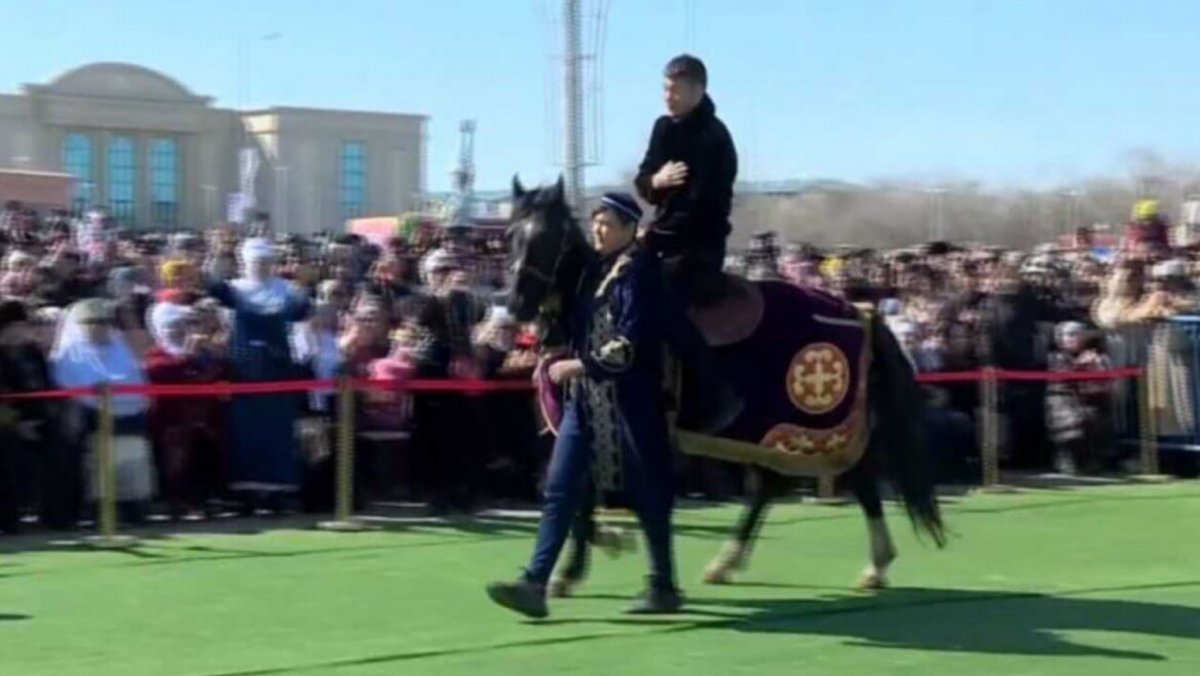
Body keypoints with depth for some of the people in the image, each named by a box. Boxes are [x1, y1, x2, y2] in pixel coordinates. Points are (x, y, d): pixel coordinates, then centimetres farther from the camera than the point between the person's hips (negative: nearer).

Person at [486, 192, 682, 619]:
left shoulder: (639, 272, -11)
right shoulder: (596, 269, 13)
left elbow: (629, 346, -19)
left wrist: (576, 367, -17)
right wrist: (556, 356, 9)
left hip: (628, 399, -8)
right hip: (585, 398, 8)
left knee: (646, 493, 5)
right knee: (560, 489, 1)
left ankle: (664, 588, 18)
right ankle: (535, 584, -1)